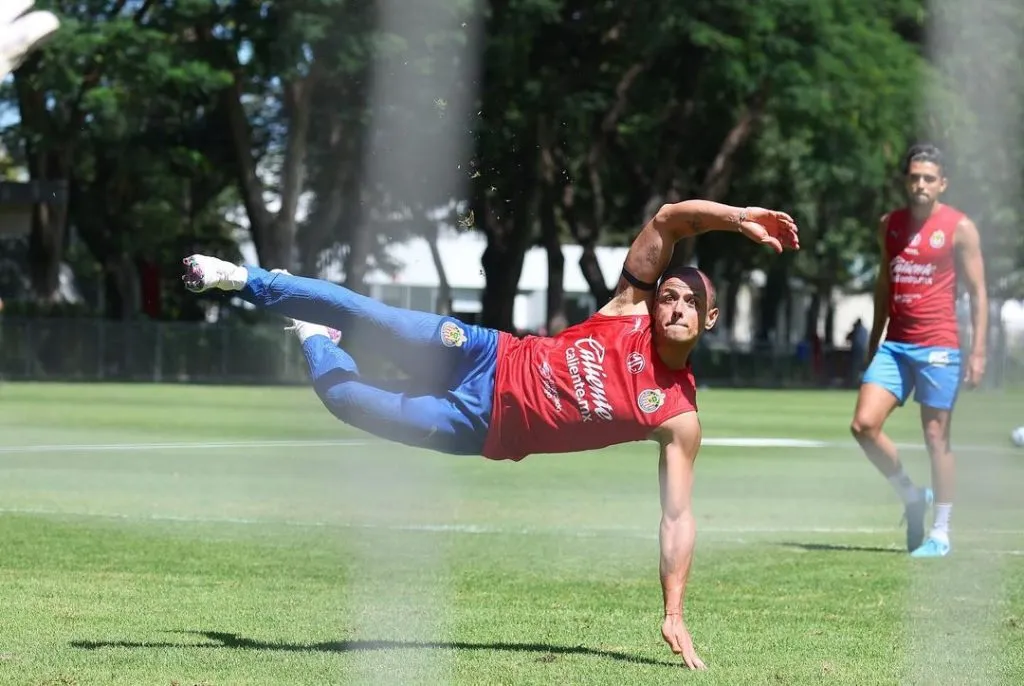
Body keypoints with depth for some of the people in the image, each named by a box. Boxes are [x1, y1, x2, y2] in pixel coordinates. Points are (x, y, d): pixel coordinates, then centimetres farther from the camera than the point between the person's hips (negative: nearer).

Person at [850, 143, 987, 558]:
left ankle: (940, 533, 8)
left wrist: (978, 352, -10)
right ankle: (912, 496, 13)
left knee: (936, 437, -1)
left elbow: (977, 292, -2)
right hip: (894, 344, 5)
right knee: (864, 425, -8)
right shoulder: (890, 225, 12)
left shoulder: (959, 228, -3)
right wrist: (873, 343, 20)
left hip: (937, 346, -5)